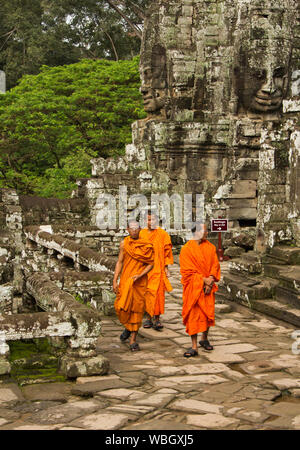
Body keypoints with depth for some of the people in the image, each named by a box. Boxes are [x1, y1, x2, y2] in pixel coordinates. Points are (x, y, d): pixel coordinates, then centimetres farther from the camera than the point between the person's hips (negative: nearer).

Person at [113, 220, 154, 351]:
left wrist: (140, 275, -15)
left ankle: (133, 340, 8)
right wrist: (114, 281, 0)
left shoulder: (147, 245, 0)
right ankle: (127, 327, 26)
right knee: (121, 306, -6)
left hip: (140, 281, -1)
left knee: (137, 308, -1)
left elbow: (150, 264, 1)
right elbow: (119, 262, 6)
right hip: (125, 279, 1)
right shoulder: (124, 244, 4)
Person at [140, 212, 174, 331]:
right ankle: (148, 318, 12)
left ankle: (157, 319, -5)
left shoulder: (162, 234, 2)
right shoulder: (142, 234, 9)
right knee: (146, 293, 3)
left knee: (158, 293, -7)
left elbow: (166, 251, 3)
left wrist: (166, 267, -2)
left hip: (158, 269, -2)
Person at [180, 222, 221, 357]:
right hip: (193, 288, -4)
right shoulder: (187, 249, -7)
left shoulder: (210, 247, 7)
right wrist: (204, 280, -15)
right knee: (193, 315, -5)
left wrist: (210, 281, -9)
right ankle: (194, 347, -3)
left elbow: (215, 265, 5)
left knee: (208, 313, 7)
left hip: (208, 287, 4)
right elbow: (188, 270, -10)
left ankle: (204, 339, 29)